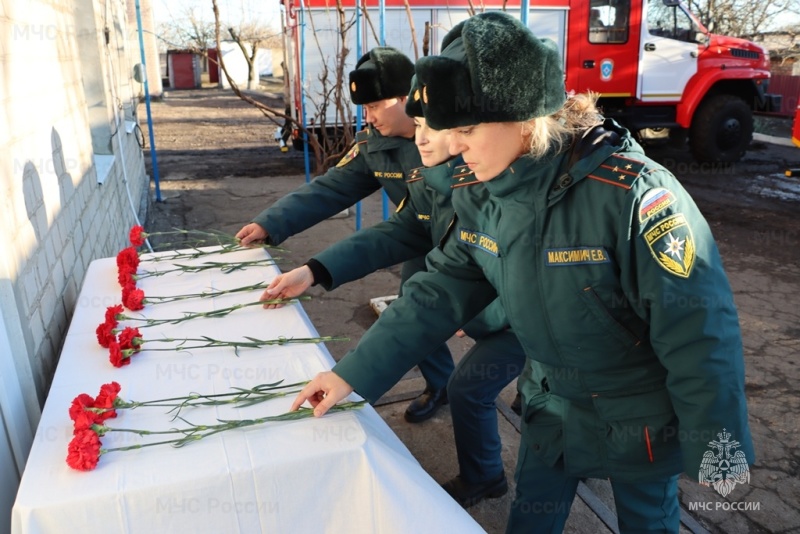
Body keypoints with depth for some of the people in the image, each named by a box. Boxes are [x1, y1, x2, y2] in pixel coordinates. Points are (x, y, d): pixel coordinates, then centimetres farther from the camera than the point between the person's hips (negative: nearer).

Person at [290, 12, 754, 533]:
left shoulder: (631, 195, -32)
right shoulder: (480, 196, -12)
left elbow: (700, 333, -25)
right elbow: (438, 293, -7)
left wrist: (717, 449, -16)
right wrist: (353, 373, -9)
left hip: (642, 422, -4)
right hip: (552, 403, 5)